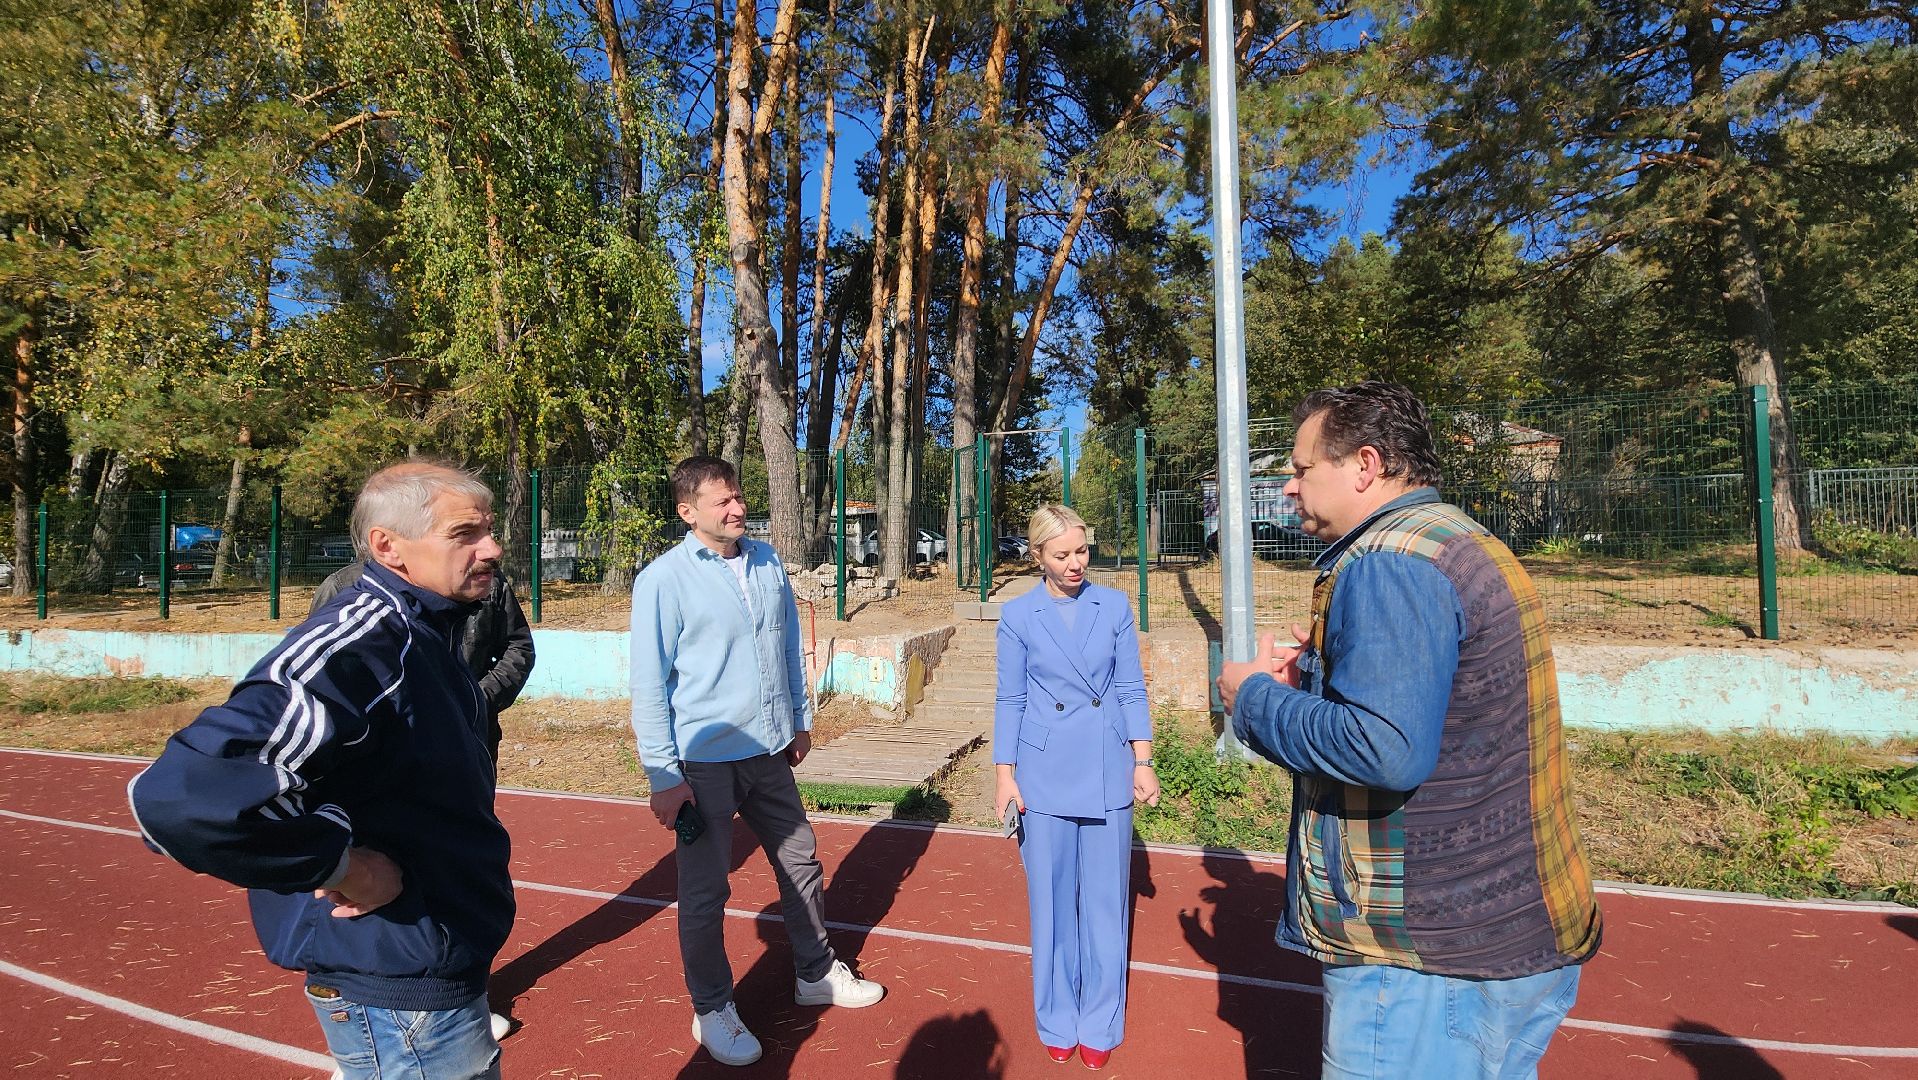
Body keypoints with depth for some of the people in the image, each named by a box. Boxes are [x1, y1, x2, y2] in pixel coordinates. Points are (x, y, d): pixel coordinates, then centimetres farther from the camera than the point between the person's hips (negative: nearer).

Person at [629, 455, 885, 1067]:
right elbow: (649, 685, -13)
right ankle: (712, 1010, 30)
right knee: (705, 890, 8)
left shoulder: (767, 563, 2)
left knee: (800, 864, 18)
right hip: (704, 763, -5)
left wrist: (800, 719, 16)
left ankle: (816, 974, 39)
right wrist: (663, 776, -14)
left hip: (770, 753, 6)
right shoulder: (664, 580, -14)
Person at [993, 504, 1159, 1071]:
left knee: (1105, 899, 9)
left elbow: (1131, 689, 3)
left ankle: (1099, 1024, 26)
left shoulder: (1114, 605, 0)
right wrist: (1004, 774, -1)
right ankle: (1057, 1020, 29)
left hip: (1108, 770, 1)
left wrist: (1143, 761, -1)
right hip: (1044, 772, -1)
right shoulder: (1019, 614, -2)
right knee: (1051, 901, 9)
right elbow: (1010, 700, 1)